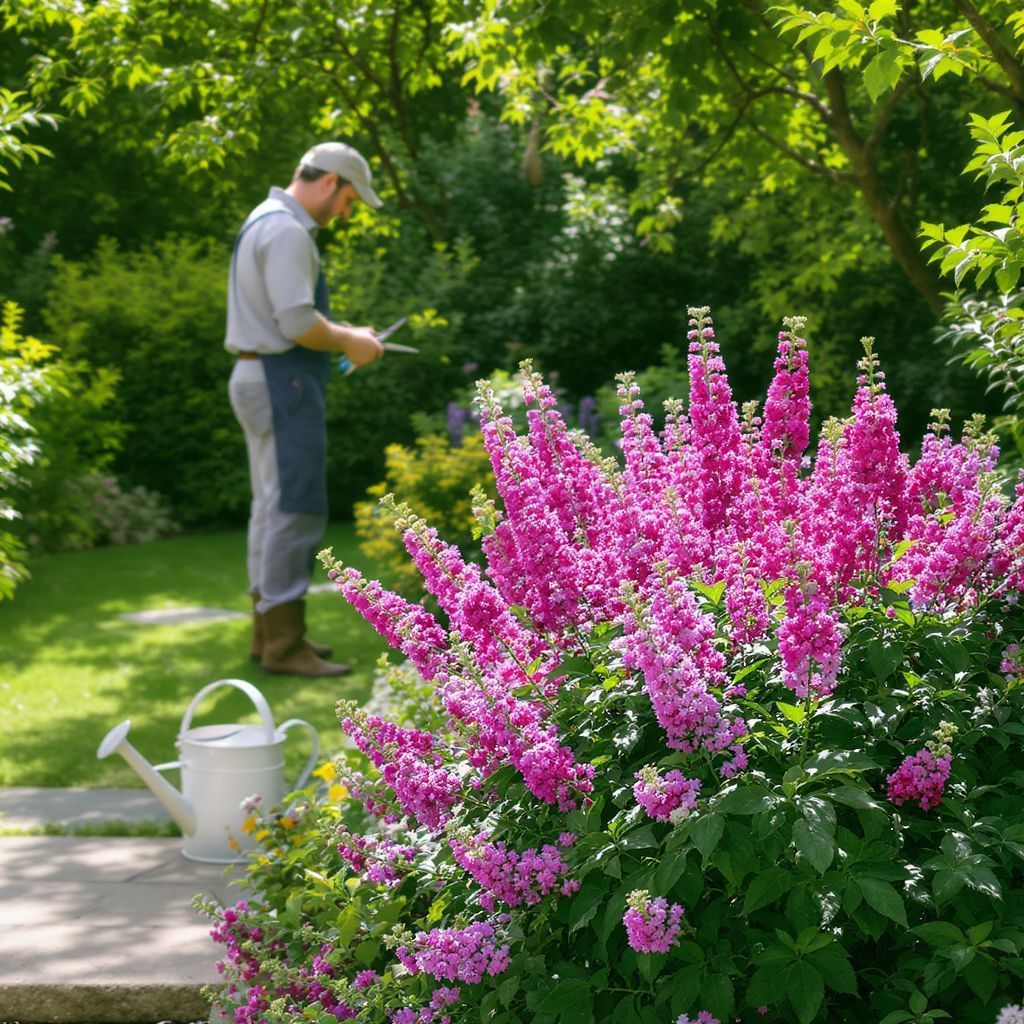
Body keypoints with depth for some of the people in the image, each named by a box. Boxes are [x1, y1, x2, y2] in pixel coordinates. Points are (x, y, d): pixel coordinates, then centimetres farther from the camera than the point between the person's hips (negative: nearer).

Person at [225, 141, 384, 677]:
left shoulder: (268, 221, 18)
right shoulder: (286, 230, -16)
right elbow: (298, 322, -23)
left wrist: (343, 334, 16)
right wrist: (349, 342, -8)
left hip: (260, 377, 11)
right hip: (283, 383, -11)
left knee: (273, 507, 14)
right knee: (296, 510, -9)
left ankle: (271, 632, 21)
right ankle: (283, 644, -7)